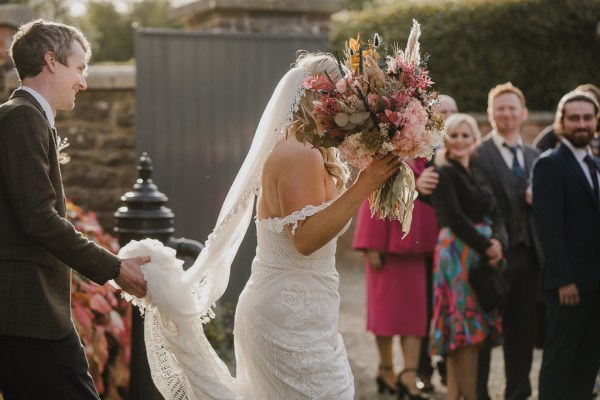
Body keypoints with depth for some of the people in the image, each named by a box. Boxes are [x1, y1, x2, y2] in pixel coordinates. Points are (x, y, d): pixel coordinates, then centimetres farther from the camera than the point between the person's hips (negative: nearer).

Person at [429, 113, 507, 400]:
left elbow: (496, 214, 10)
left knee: (470, 328, 7)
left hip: (486, 252, 7)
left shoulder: (479, 173, 16)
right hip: (458, 252, -7)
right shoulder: (443, 174, -4)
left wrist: (498, 240, -10)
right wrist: (485, 246, -15)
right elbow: (453, 218, -13)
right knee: (466, 324, -6)